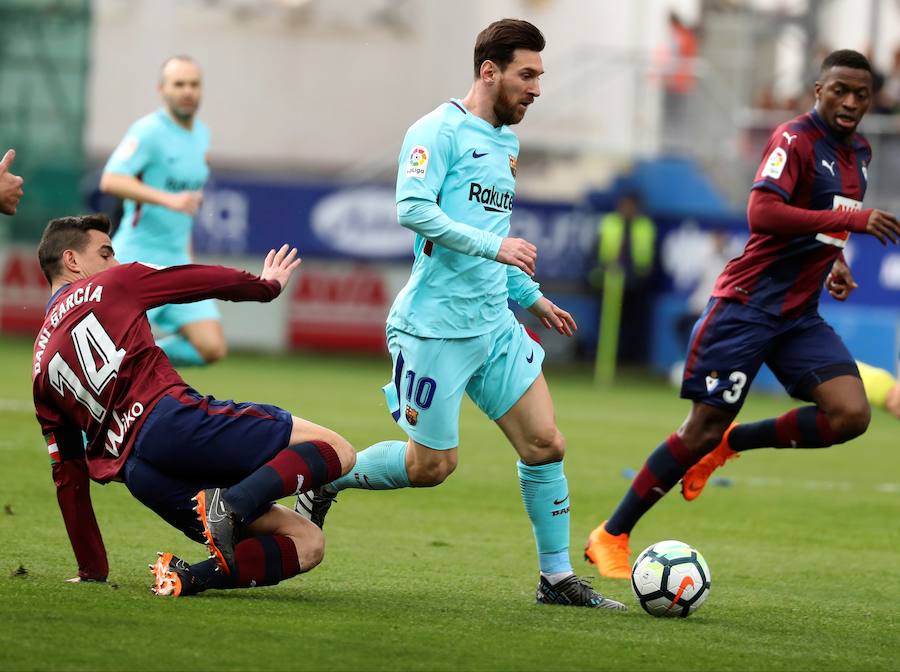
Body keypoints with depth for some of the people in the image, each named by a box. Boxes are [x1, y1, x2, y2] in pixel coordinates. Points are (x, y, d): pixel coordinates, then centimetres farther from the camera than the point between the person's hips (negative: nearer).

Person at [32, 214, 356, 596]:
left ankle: (184, 577, -16)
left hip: (139, 477, 6)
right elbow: (206, 281, 20)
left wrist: (91, 570, 30)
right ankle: (234, 504, -29)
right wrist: (267, 285, 41)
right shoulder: (110, 285, 13)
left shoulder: (42, 367, 26)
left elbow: (68, 476, 26)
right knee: (335, 451, -5)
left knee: (306, 543, 9)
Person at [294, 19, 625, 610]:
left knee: (545, 444, 0)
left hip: (495, 323, 8)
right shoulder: (440, 131, -10)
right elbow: (413, 209, -22)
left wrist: (532, 298, 25)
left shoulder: (507, 143, 17)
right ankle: (325, 479, 21)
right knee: (433, 464, -2)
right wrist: (493, 245, -26)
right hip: (436, 324, -8)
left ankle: (558, 578, 9)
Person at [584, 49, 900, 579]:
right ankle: (611, 537, 7)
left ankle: (733, 443, 9)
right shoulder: (795, 139, -13)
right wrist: (851, 220, -31)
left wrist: (835, 262, 12)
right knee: (704, 428, -7)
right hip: (749, 304, -7)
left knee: (850, 415, -14)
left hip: (800, 316, 7)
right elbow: (762, 214, -28)